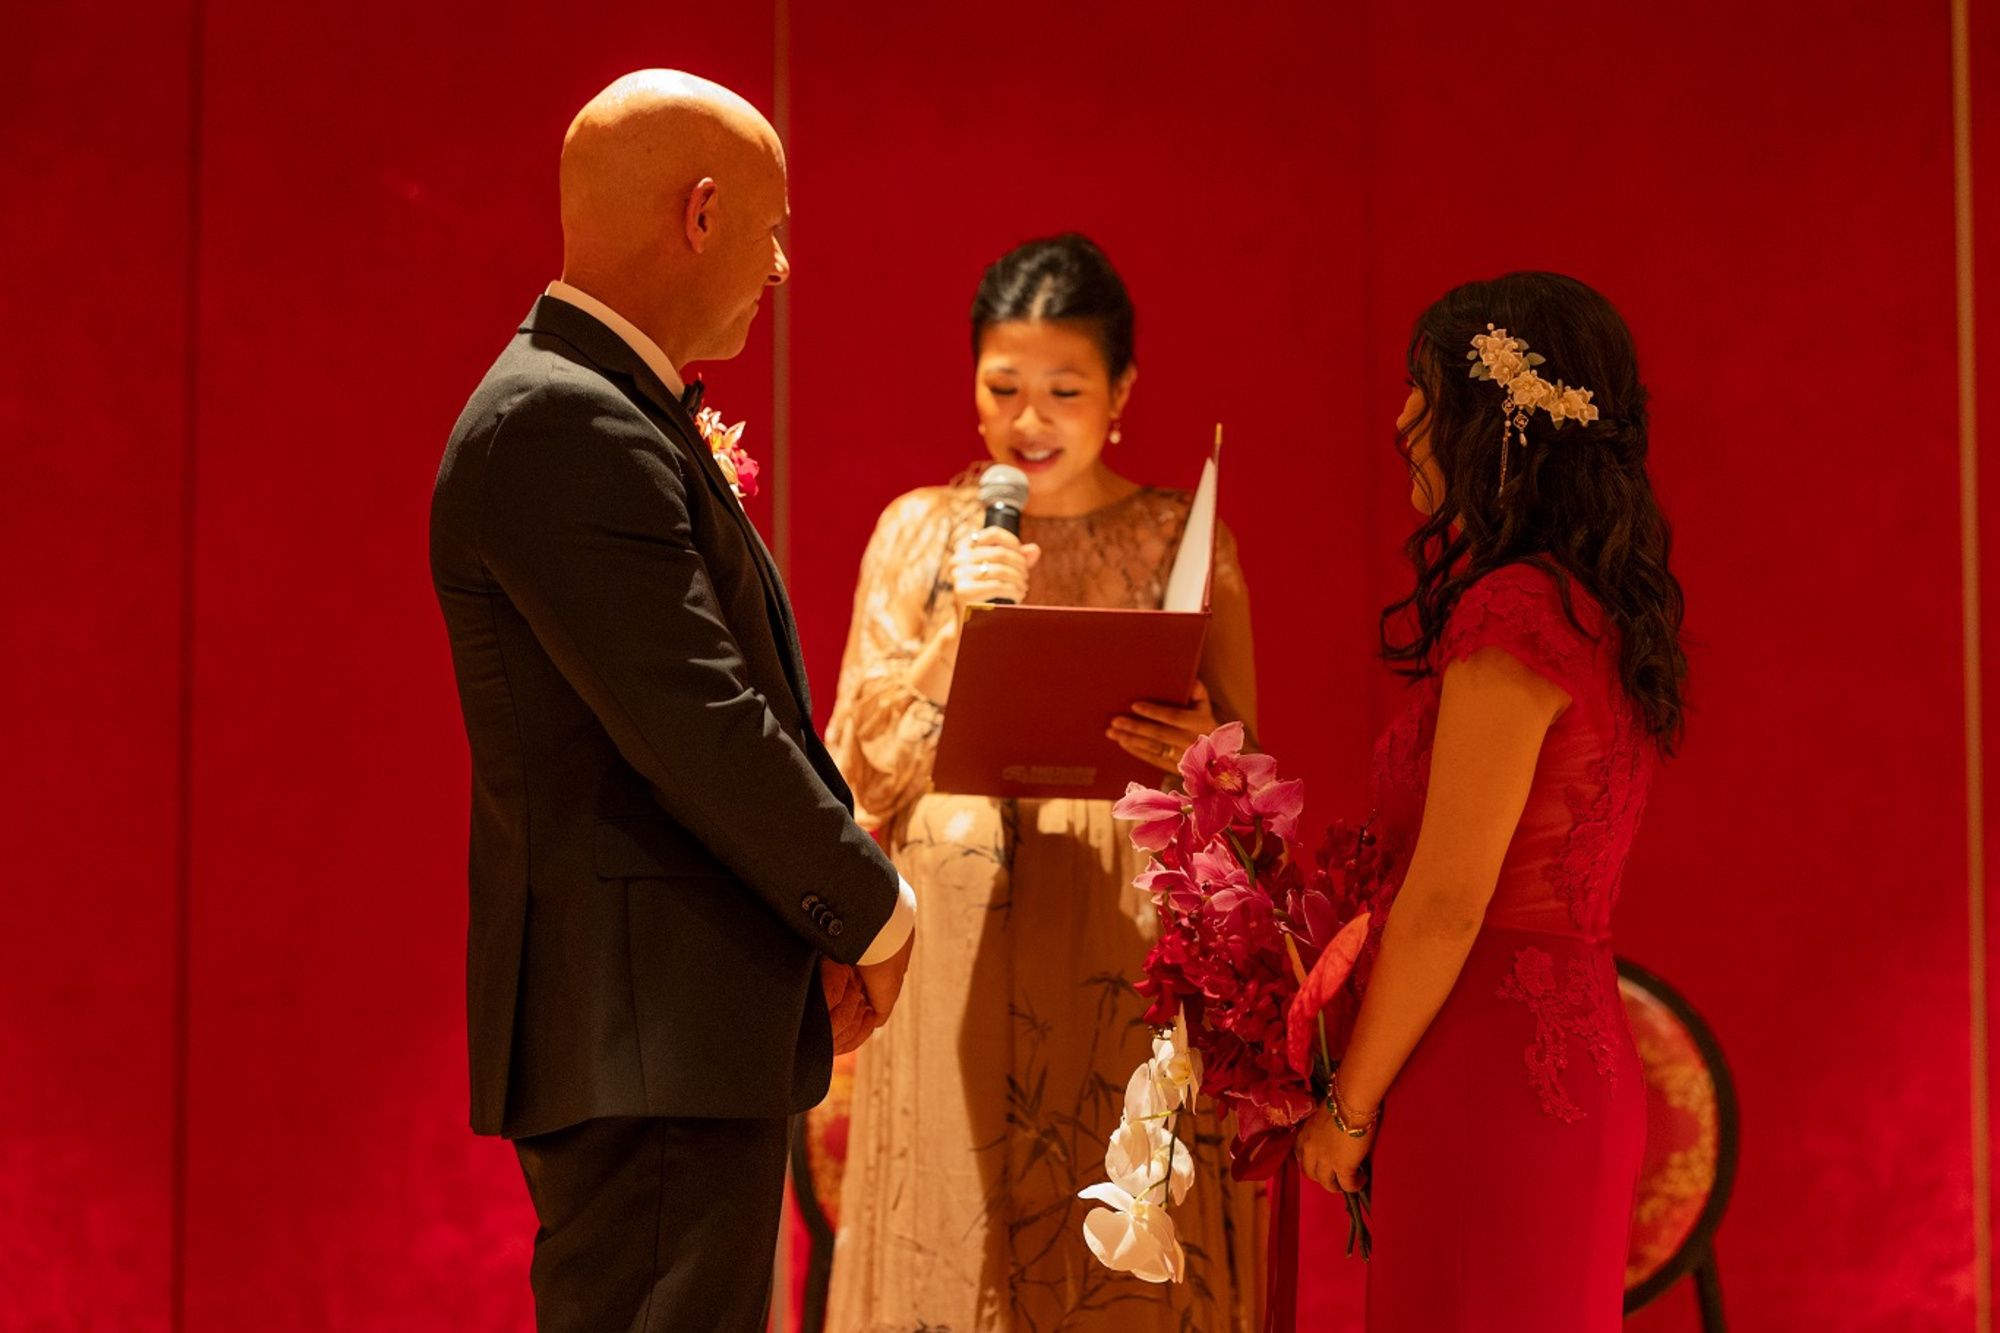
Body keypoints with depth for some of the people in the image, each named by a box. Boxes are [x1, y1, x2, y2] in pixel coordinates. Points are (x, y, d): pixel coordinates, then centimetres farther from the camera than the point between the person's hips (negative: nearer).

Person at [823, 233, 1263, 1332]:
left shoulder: (1182, 540, 6)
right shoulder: (918, 532, 7)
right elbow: (860, 772, 3)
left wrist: (1201, 753, -14)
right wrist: (954, 633, -11)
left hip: (1128, 960, 0)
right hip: (957, 962, 0)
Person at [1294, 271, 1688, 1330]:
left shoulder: (1514, 617, -17)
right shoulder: (1600, 616, 11)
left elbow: (1446, 907, -17)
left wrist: (1347, 1109, -7)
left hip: (1490, 1082, -9)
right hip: (1580, 1070, 9)